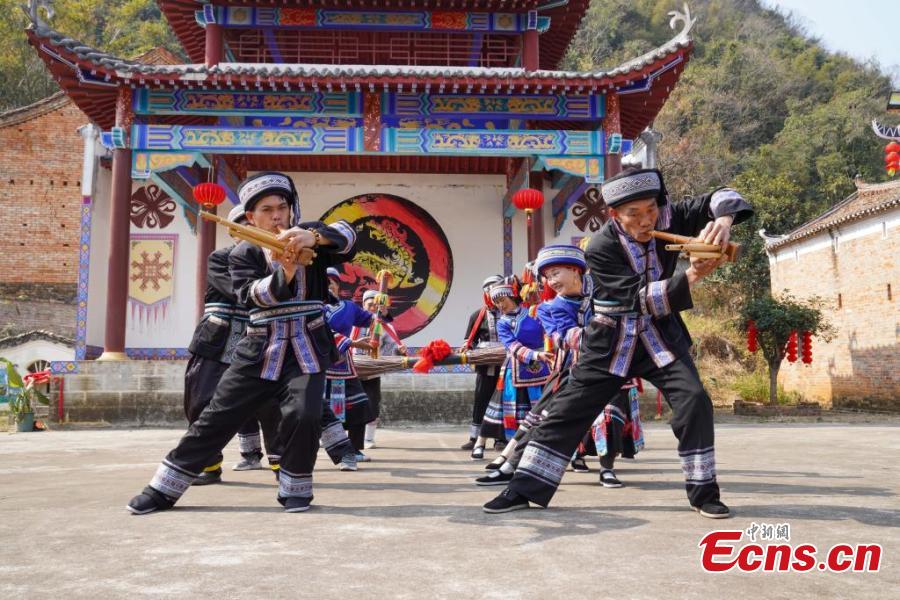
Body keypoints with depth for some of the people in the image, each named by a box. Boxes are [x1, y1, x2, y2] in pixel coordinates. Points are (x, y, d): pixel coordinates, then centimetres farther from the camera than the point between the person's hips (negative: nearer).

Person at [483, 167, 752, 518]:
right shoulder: (601, 248, -21)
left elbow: (720, 198, -13)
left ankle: (703, 492, 5)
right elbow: (640, 299, -27)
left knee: (694, 400, -14)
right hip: (610, 342, -2)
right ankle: (525, 489, 9)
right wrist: (692, 276, -38)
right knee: (567, 410, -1)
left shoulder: (668, 220, -11)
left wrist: (722, 220, -37)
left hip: (661, 336, 2)